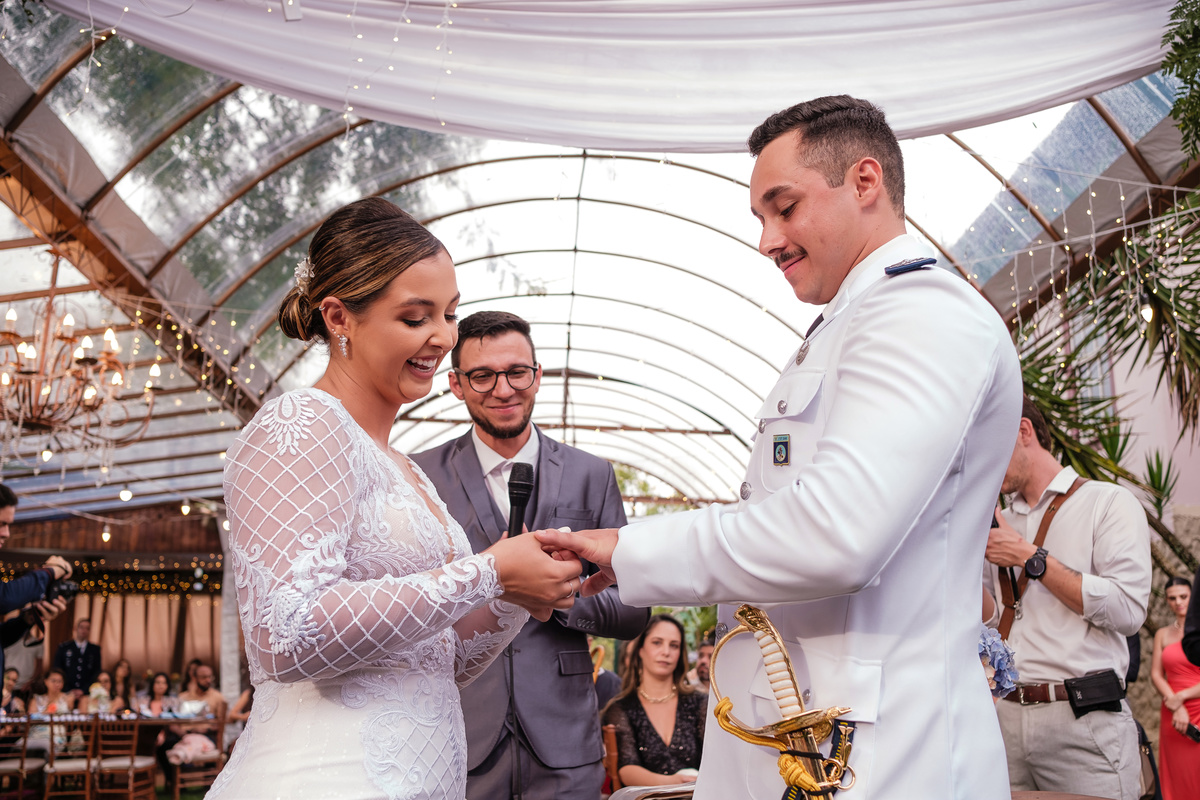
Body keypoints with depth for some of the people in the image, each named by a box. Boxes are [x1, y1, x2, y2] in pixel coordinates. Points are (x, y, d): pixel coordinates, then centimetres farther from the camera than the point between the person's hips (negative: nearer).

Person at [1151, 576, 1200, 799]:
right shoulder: (1162, 634, 12)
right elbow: (1156, 674, 6)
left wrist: (1181, 697, -10)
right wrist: (1176, 707, -8)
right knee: (1177, 781, 4)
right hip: (1172, 715, 3)